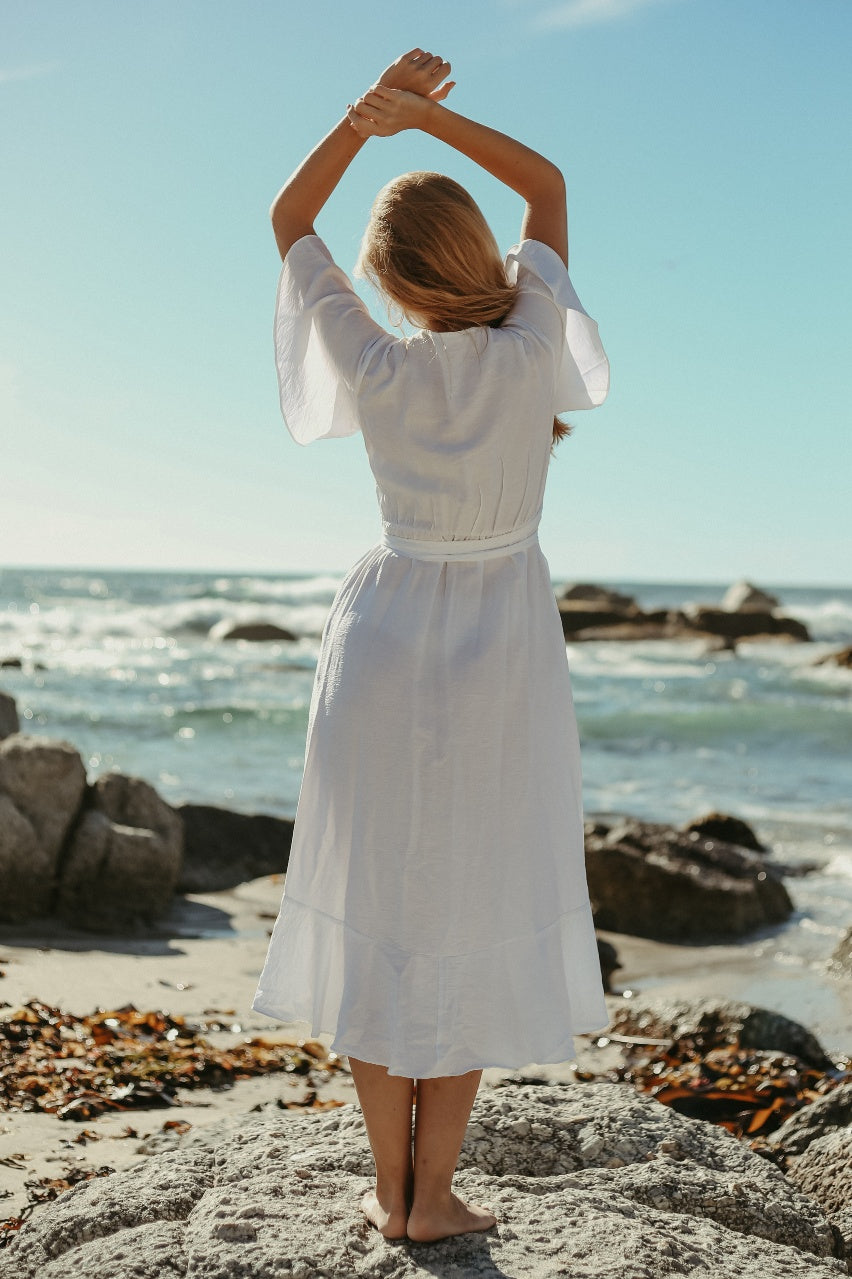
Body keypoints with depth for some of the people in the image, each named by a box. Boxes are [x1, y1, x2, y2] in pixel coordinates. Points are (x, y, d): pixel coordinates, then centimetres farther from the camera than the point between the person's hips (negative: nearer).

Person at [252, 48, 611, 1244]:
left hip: (384, 650, 1)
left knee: (380, 917, 10)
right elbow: (546, 186, 4)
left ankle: (390, 1184, 17)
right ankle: (434, 1192, 13)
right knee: (475, 923, 8)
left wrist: (368, 114, -6)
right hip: (503, 664, 0)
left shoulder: (373, 372, -12)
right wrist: (427, 114, -4)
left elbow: (287, 222, 3)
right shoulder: (532, 349, -13)